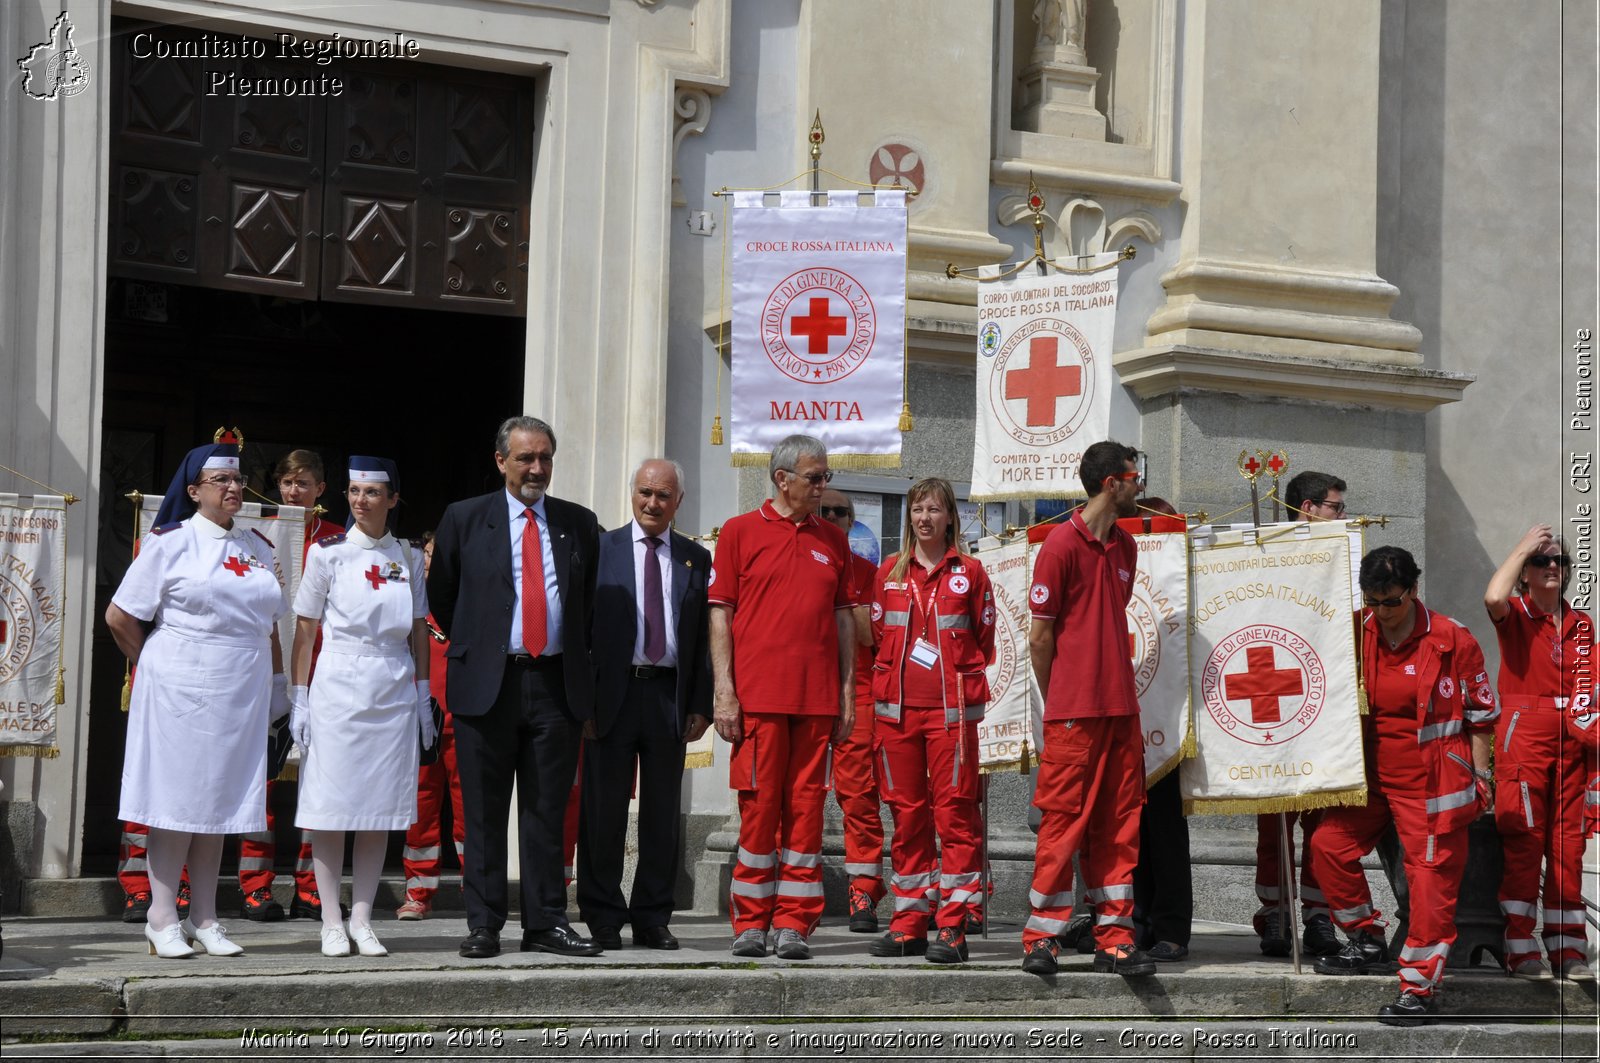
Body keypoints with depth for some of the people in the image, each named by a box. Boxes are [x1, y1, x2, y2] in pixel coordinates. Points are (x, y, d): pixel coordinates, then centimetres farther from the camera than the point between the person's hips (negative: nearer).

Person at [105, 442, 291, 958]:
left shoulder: (258, 548, 12)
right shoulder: (170, 543, -3)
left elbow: (270, 625, 19)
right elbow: (119, 617, -2)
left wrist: (277, 683, 12)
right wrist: (158, 666, 4)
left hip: (240, 697, 5)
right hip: (181, 695, -5)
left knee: (219, 801, 8)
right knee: (177, 799, -2)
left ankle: (204, 919, 15)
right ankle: (163, 919, 5)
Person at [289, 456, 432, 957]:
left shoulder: (408, 556, 7)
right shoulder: (329, 553, -1)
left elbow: (418, 629, 12)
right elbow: (305, 628, 0)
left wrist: (424, 693, 8)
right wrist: (299, 697, -4)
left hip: (394, 690, 3)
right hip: (338, 686, -3)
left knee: (381, 805, 3)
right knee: (331, 804, -2)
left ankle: (362, 920, 10)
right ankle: (331, 921, 5)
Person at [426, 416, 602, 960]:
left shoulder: (579, 523, 10)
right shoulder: (465, 519, 4)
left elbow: (591, 602, 18)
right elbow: (441, 596, 12)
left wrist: (578, 664, 13)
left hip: (557, 685, 2)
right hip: (486, 683, -2)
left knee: (547, 812, 5)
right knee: (484, 813, 2)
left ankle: (546, 924, 11)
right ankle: (483, 925, 8)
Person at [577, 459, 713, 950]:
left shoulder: (696, 558, 10)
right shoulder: (601, 548, 5)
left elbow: (705, 637, 9)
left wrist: (701, 704, 1)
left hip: (669, 695, 2)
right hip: (612, 692, -2)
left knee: (663, 813, 6)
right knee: (604, 810, 2)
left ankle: (652, 918, 14)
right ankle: (603, 918, 10)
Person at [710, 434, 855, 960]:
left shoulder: (832, 540, 14)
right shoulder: (741, 532, 4)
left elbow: (843, 617, 16)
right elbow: (720, 615, 1)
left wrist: (847, 692, 9)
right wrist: (724, 693, -6)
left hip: (816, 697, 3)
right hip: (757, 695, -3)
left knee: (806, 806, 2)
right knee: (759, 804, -2)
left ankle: (794, 923, 7)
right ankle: (751, 922, 7)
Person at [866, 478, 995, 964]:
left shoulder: (968, 572, 5)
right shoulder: (889, 573, 11)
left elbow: (984, 641, 9)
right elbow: (877, 637, 16)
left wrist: (957, 679, 6)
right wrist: (894, 677, 9)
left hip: (952, 708, -3)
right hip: (896, 708, 3)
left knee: (954, 811, -5)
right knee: (906, 813, 6)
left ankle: (952, 926, -4)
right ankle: (909, 922, 12)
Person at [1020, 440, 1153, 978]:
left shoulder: (1125, 546, 14)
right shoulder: (1062, 543, -8)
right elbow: (1039, 636, -6)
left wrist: (1117, 687, 14)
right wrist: (1059, 702, 2)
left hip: (1121, 709, 7)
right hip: (1074, 711, -7)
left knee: (1119, 823, 6)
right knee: (1063, 819, -4)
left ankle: (1114, 938, 10)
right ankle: (1041, 938, 3)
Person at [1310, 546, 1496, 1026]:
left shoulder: (1453, 640, -10)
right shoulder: (1356, 634, 2)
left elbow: (1481, 714, -3)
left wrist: (1479, 778, -4)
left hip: (1431, 783, -5)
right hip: (1370, 775, 5)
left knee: (1431, 876, -5)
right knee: (1328, 844, 1)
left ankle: (1420, 990, 0)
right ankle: (1368, 944, 16)